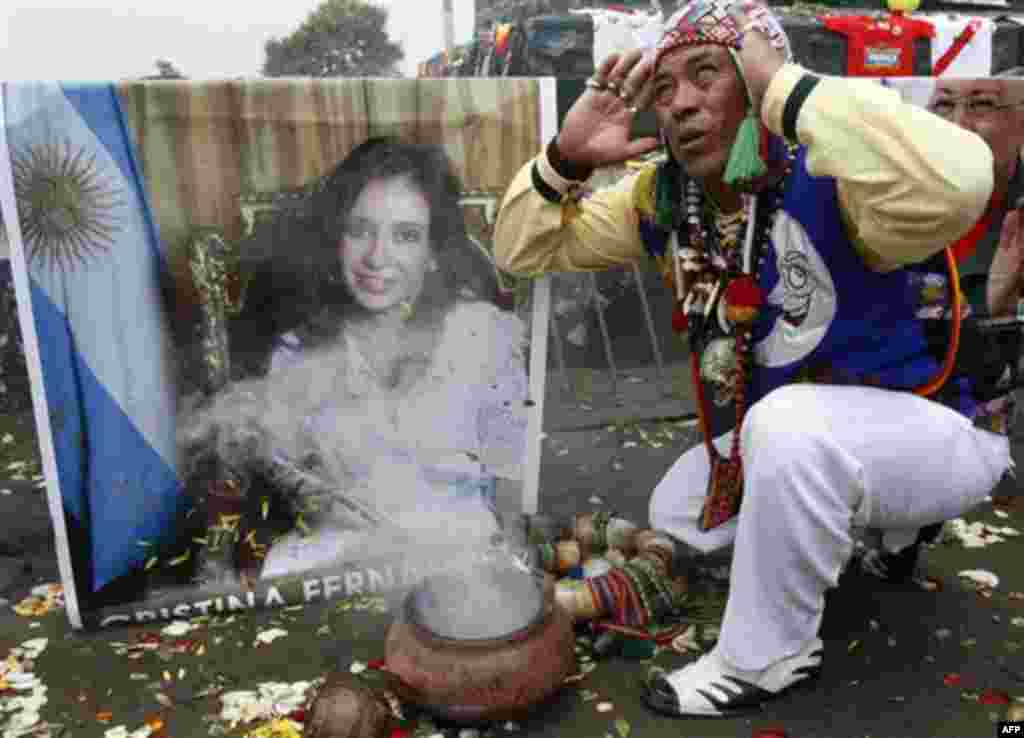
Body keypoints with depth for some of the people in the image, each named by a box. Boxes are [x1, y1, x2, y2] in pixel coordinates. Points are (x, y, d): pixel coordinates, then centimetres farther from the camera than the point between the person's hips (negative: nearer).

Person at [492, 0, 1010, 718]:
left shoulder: (833, 173, -28)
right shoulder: (665, 194, -7)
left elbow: (957, 182, -52)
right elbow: (525, 252, -2)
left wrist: (784, 88, -41)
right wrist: (567, 158, -21)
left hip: (935, 429, -7)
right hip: (789, 439, 8)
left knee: (788, 424, -37)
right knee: (676, 518, 15)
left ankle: (763, 658, -11)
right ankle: (871, 526, 26)